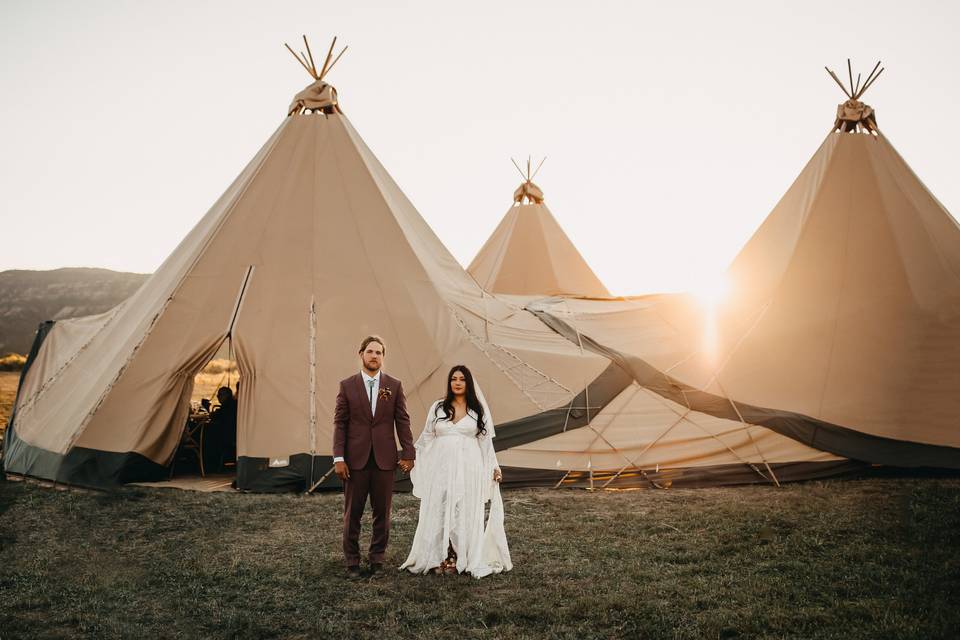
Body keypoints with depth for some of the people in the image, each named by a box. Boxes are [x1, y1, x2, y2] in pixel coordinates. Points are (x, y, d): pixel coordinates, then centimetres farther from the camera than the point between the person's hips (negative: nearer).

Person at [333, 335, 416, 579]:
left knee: (382, 512, 7)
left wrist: (408, 454, -2)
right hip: (355, 458, -1)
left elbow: (402, 422, 5)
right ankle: (352, 561, 17)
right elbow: (340, 423, 1)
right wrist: (338, 458, -6)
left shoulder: (394, 386, 5)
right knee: (352, 513, 5)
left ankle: (377, 559, 20)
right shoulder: (347, 385, 2)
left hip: (385, 458, 1)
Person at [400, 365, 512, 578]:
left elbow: (485, 441, 9)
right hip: (441, 468, 1)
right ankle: (439, 559, 8)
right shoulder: (438, 407, 6)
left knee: (466, 513, 1)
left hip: (468, 469, -1)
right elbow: (426, 438, 12)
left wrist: (494, 467, 6)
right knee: (438, 512, 2)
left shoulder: (478, 410, 5)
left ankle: (463, 559, 9)